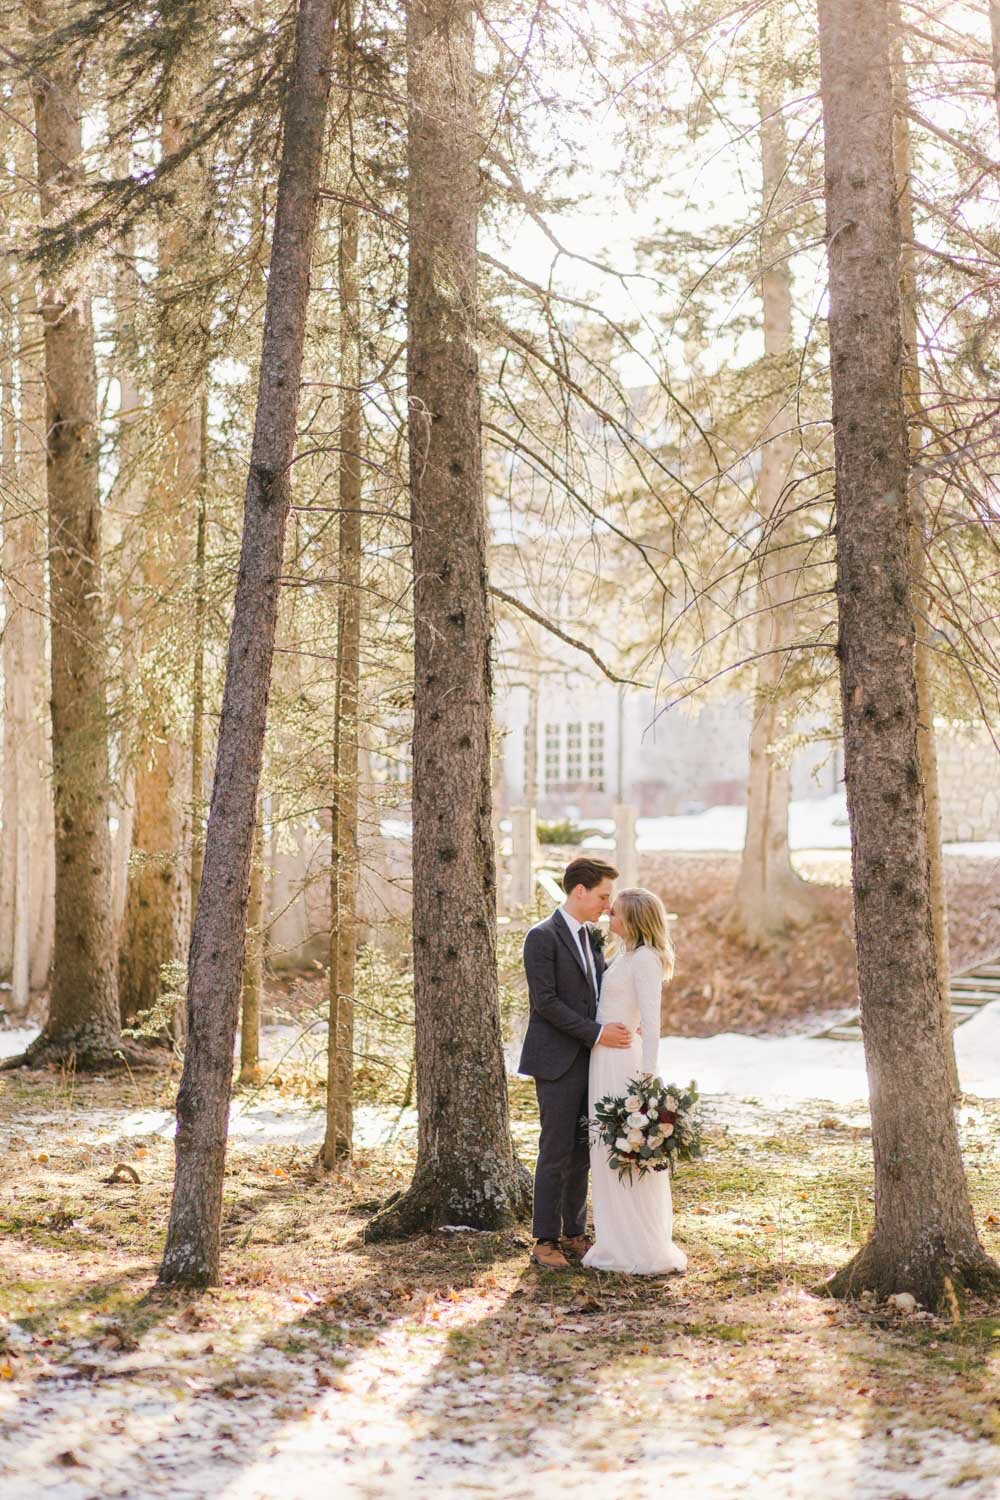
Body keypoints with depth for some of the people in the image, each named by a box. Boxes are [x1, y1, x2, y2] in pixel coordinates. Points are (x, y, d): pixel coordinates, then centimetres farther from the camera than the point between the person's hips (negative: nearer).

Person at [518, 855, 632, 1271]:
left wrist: (621, 1025, -1)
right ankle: (545, 1241, 2)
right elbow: (545, 1001, -17)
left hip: (589, 1059, 8)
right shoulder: (543, 937, -11)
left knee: (581, 1153, 10)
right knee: (556, 1152, -5)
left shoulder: (590, 937, 15)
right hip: (558, 1061, -8)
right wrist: (596, 1033, -20)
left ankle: (574, 1235, 17)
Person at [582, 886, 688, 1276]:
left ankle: (645, 1252, 2)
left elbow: (652, 1021, -20)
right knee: (609, 1153, 13)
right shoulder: (624, 955, 14)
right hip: (604, 1060, 10)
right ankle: (619, 1245, 19)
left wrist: (647, 1074, -24)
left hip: (623, 1062, -10)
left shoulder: (645, 959, -14)